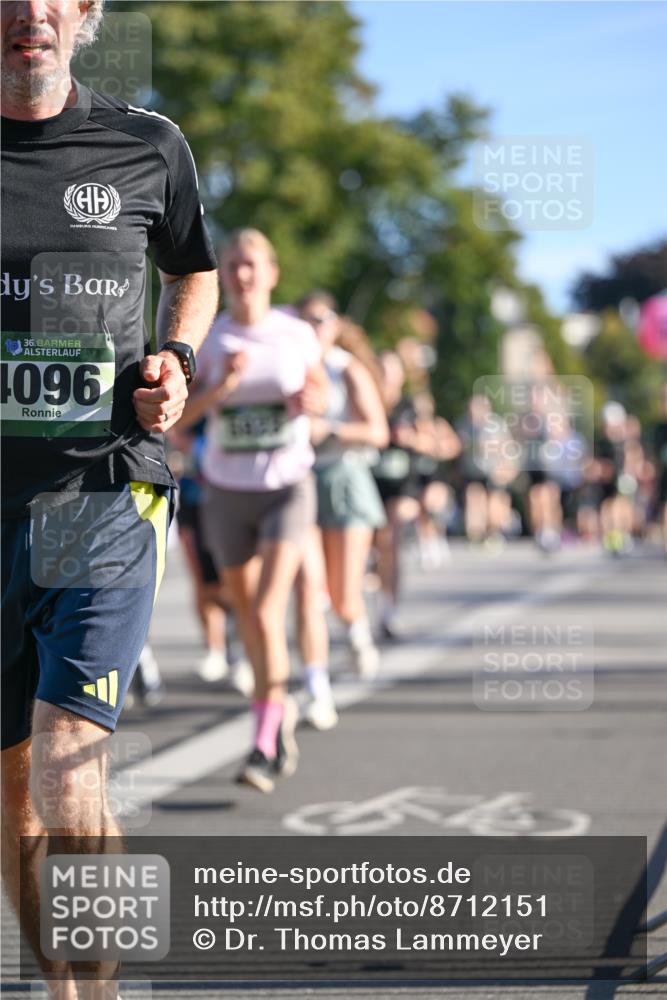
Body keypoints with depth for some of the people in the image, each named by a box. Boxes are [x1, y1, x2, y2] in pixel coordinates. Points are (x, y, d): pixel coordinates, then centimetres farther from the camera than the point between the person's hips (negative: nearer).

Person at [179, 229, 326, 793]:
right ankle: (280, 710, 39)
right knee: (247, 615, 14)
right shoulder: (207, 339, -4)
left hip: (288, 489, -2)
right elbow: (178, 417, -10)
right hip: (228, 493, 2)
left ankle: (264, 747, -16)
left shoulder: (297, 334, -3)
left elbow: (319, 387, 15)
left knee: (266, 613, -18)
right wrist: (223, 384, -26)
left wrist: (309, 400, -9)